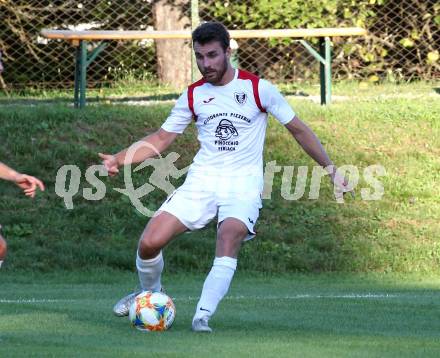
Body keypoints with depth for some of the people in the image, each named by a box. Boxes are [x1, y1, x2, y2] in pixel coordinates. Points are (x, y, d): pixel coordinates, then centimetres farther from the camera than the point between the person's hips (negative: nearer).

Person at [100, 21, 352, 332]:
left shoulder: (258, 88, -3)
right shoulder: (193, 95, 7)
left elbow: (298, 129, 4)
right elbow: (161, 139, 13)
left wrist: (331, 169, 4)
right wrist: (119, 159, 0)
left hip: (244, 184, -3)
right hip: (201, 181, 3)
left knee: (229, 240, -33)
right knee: (149, 243, -10)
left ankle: (203, 316, -33)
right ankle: (150, 293, 20)